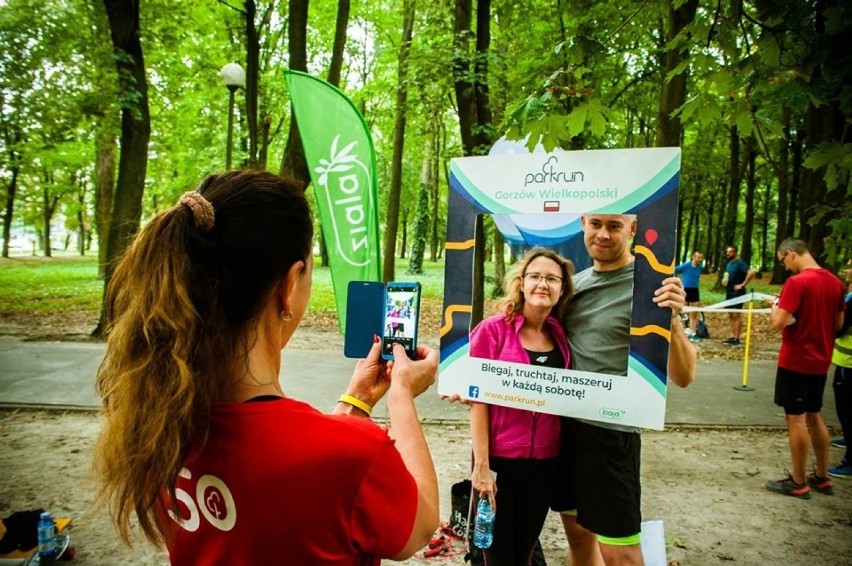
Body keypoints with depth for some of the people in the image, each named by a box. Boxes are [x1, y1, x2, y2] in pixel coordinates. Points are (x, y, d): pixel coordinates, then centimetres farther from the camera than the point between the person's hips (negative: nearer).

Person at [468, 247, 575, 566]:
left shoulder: (561, 336, 2)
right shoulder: (493, 330, -11)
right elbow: (478, 399, -12)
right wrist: (481, 464, -13)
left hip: (545, 463, 4)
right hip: (499, 460, -4)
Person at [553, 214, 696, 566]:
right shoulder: (575, 282, 6)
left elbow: (683, 377, -14)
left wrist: (672, 320, -31)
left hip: (610, 431, -6)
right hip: (563, 423, 6)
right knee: (578, 535, 20)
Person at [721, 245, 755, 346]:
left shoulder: (739, 263, -13)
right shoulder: (729, 264, 13)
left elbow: (751, 272, -26)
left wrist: (742, 284, -22)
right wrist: (724, 280, 9)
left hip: (737, 293, -9)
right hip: (729, 293, 9)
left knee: (736, 315, -5)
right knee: (730, 315, 11)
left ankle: (737, 339, -2)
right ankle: (732, 337, 17)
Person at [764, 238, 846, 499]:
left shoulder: (797, 282, -19)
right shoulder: (835, 282, 6)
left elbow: (778, 323, -23)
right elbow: (838, 324, 14)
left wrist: (775, 307, -4)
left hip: (795, 362, -8)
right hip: (820, 361, 8)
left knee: (796, 419, 2)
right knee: (814, 415, 19)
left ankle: (798, 483, 12)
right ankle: (822, 478, 28)